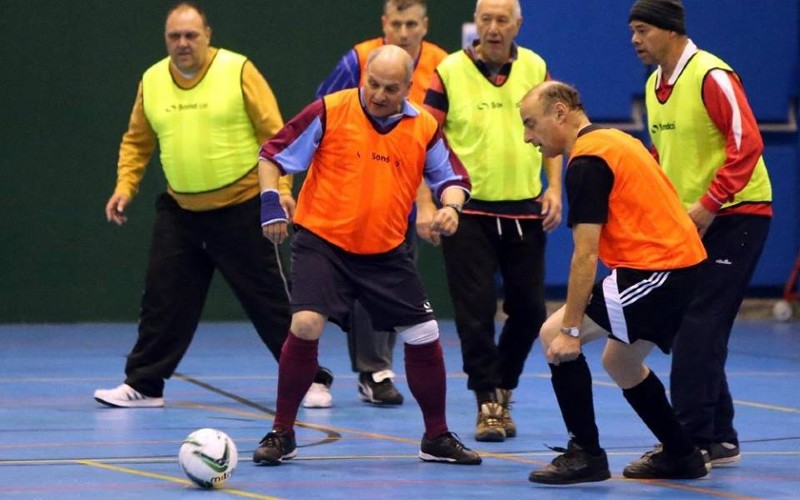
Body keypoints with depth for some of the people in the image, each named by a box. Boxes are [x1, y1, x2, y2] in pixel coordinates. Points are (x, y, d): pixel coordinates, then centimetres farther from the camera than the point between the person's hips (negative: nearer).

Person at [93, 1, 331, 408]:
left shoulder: (238, 71, -10)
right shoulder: (152, 81, 4)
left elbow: (273, 132, -8)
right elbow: (136, 141, 15)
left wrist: (281, 186, -16)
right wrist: (125, 186, 3)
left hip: (242, 209, -4)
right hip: (180, 212, 4)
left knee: (270, 299, 0)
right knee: (162, 299, 2)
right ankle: (142, 385, 11)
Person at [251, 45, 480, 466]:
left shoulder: (424, 128, 0)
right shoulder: (330, 112, -9)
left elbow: (451, 177, 8)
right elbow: (273, 154, -3)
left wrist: (450, 207, -14)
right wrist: (270, 202, -17)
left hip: (387, 253, 3)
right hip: (323, 242, -3)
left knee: (424, 336, 2)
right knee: (305, 325, -21)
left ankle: (436, 439, 22)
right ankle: (281, 435, -4)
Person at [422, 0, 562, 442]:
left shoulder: (535, 68, 4)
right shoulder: (449, 72, -5)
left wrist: (554, 188, 3)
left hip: (524, 209, 3)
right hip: (467, 210, -3)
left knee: (528, 308, 6)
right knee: (475, 310, -5)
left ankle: (502, 392, 25)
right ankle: (488, 404, 4)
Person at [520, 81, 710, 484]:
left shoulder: (586, 162, -13)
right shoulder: (613, 140, 16)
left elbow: (586, 255, -18)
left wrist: (571, 329, -17)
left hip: (658, 269, -10)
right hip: (684, 259, 10)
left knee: (554, 335, -9)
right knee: (619, 362, 25)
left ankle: (586, 454, -6)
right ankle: (681, 456, 32)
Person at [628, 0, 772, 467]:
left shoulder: (711, 76, -17)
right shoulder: (655, 85, 9)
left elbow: (747, 144, -21)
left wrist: (708, 204, -24)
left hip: (736, 215, -9)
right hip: (689, 220, 9)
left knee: (698, 329, -12)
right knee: (699, 332, 9)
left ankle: (692, 441, -10)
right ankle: (719, 440, 16)